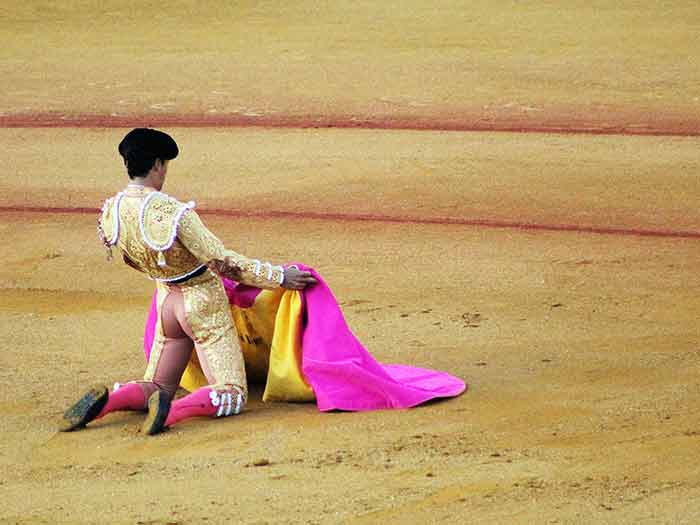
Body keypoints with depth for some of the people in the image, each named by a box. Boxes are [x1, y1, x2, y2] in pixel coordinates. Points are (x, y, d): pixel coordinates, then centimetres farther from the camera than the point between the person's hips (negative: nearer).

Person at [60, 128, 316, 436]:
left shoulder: (109, 214, -8)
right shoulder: (173, 213, -27)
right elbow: (223, 261, -22)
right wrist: (278, 278, -13)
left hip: (166, 301, 6)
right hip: (203, 303, -6)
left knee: (156, 388, 19)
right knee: (231, 396, -3)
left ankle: (105, 401, -12)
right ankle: (175, 410, -31)